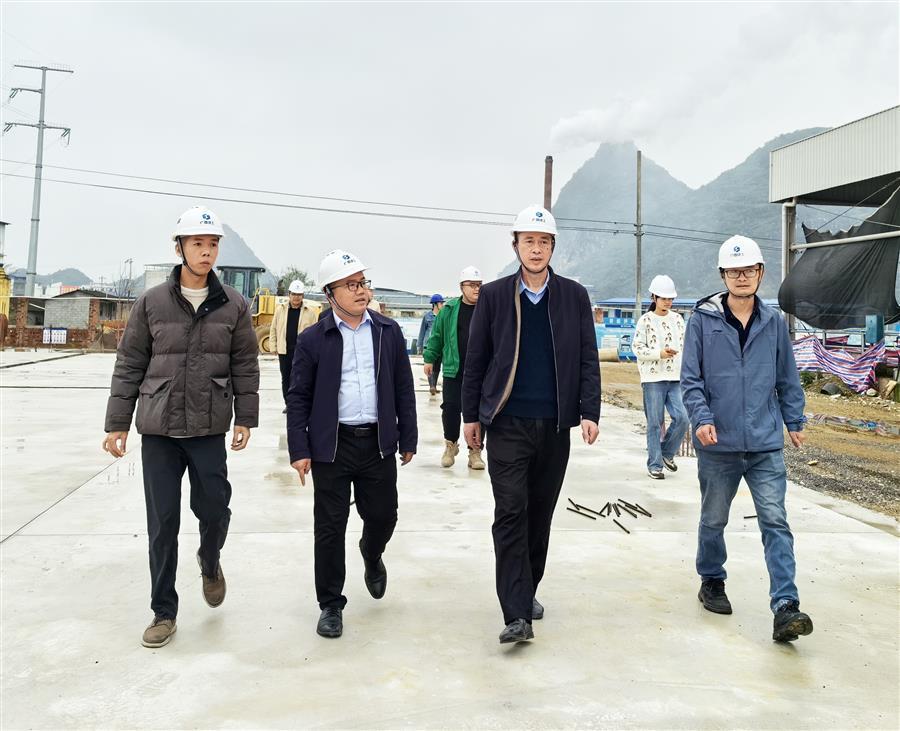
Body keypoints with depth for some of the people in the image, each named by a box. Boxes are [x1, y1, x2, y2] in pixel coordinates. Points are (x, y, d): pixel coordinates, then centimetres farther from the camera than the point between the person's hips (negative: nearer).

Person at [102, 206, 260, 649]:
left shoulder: (233, 305, 2)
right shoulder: (151, 303, 1)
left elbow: (245, 366, 5)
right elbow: (129, 366, 4)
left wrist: (246, 419, 0)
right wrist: (117, 424, 3)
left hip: (209, 430, 0)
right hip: (158, 430, 0)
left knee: (214, 509, 2)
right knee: (162, 524, 6)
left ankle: (209, 561, 37)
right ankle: (163, 612, 21)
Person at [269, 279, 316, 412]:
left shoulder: (309, 312, 0)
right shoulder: (280, 309, 6)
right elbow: (273, 329, 8)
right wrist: (273, 346, 3)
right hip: (284, 351, 3)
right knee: (285, 378, 10)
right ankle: (288, 404, 21)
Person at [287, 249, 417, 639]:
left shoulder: (389, 331, 4)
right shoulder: (313, 339, -2)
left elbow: (404, 387, 7)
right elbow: (298, 397, 0)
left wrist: (408, 438, 6)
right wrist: (299, 450, -6)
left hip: (379, 443, 2)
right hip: (331, 445, -2)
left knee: (383, 515, 10)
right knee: (330, 527, 5)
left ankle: (372, 555, 47)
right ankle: (330, 605, 22)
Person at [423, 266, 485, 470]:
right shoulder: (449, 310, 3)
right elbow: (437, 336, 10)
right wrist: (430, 358, 10)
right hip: (453, 370, 0)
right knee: (451, 408, 3)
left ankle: (475, 451, 18)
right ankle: (450, 444, 26)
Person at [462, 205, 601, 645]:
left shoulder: (574, 296, 6)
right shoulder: (494, 295, 3)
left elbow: (588, 359, 5)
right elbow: (476, 360, 6)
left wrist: (589, 412, -5)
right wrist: (471, 416, 5)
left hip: (554, 425, 2)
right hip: (507, 423, -2)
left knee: (540, 514, 12)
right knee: (511, 512, -8)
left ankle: (527, 591, 30)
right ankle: (517, 614, -5)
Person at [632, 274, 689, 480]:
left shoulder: (678, 319, 12)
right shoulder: (646, 320, -3)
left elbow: (683, 345, 19)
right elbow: (637, 347, -5)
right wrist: (659, 353, -16)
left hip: (675, 378, 4)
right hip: (653, 379, -4)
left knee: (681, 418, -6)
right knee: (655, 423, 0)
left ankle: (667, 452, 19)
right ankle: (654, 464, 11)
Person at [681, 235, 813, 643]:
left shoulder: (774, 323, 6)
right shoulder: (702, 320, -3)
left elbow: (787, 379, 15)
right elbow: (691, 379, -4)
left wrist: (794, 421, 16)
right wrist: (702, 418, -16)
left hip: (766, 444, 2)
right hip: (718, 444, -1)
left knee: (775, 522, -4)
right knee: (714, 520, 14)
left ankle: (785, 608, -3)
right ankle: (712, 582, 35)